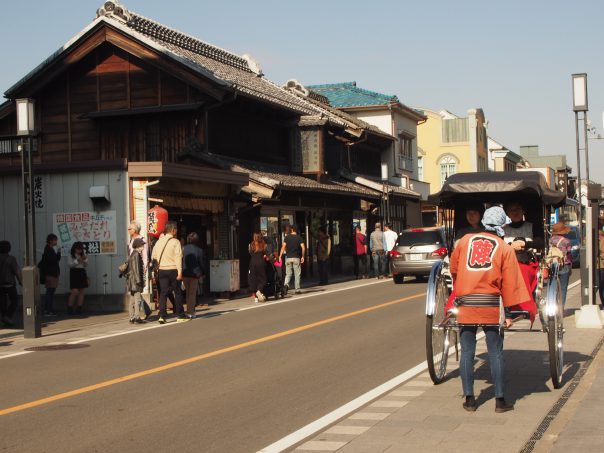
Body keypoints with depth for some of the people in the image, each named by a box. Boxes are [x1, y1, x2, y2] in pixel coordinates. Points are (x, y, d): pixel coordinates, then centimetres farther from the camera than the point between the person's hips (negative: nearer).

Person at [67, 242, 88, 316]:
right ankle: (69, 308, 0)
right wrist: (77, 260, -18)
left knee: (82, 292, 3)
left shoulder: (83, 254, 10)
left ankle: (79, 308, 9)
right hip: (74, 273, -5)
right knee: (75, 292, -12)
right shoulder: (70, 255, -3)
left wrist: (85, 260, -7)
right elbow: (70, 264, -11)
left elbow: (86, 265, 12)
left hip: (82, 273, 5)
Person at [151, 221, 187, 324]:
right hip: (173, 269, -4)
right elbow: (178, 257, -15)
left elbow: (153, 256, 11)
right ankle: (179, 315, 10)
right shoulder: (175, 242, -9)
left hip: (162, 270, 4)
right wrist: (180, 272, -17)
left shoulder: (159, 241, 7)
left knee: (163, 292, 5)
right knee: (178, 292, 6)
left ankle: (162, 315, -5)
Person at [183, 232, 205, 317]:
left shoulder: (183, 249, -2)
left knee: (188, 293, 16)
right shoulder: (199, 250, -6)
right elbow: (202, 263, -2)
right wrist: (202, 274, 10)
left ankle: (191, 311, 19)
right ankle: (190, 312, 1)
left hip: (185, 274, 2)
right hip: (195, 274, -2)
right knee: (192, 293, 4)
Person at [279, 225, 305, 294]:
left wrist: (280, 256, -4)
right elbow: (303, 248, -7)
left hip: (288, 257, 1)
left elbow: (283, 247, -6)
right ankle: (297, 289, 6)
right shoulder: (299, 238, 1)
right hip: (296, 258, -1)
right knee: (297, 274, 6)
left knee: (288, 274, 10)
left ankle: (286, 284, -16)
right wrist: (302, 257, 5)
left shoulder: (287, 237, 2)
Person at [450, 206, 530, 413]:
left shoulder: (465, 240, 8)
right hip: (491, 306, -1)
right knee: (495, 353, 5)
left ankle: (469, 400, 10)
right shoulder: (506, 249, 4)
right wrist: (508, 312, 4)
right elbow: (509, 284, 0)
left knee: (467, 352, 8)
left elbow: (453, 269, 18)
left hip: (465, 305, 1)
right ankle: (500, 400, 7)